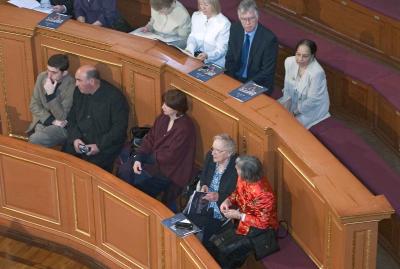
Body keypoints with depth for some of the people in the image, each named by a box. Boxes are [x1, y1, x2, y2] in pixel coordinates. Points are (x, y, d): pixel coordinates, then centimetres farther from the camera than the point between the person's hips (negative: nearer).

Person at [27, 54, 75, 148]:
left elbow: (62, 117, -18)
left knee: (34, 140, -26)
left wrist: (51, 94, -27)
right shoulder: (42, 77, -4)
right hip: (43, 121, 5)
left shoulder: (71, 86, -20)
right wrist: (52, 120, -13)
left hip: (62, 127, -5)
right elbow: (34, 105, 2)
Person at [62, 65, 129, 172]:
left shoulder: (115, 97, -13)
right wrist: (75, 138, -5)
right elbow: (71, 118, 13)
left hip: (105, 144, -5)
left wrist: (100, 146, -19)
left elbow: (119, 128, -13)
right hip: (79, 142, 5)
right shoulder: (79, 92, 6)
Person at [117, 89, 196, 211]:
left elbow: (170, 156, -23)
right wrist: (138, 159, -9)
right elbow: (149, 139, 4)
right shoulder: (163, 118, -1)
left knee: (138, 180, -15)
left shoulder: (185, 128, -25)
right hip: (155, 157, 7)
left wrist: (151, 153, -8)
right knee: (124, 170, -8)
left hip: (171, 167, -7)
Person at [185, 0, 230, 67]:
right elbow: (193, 37, 7)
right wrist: (189, 50, -15)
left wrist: (207, 56, -33)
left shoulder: (224, 23, -14)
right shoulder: (196, 16, 4)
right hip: (197, 57, 6)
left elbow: (221, 50, -14)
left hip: (215, 63, -5)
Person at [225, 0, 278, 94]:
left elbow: (267, 72, -15)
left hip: (257, 85, -5)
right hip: (234, 79, 5)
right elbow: (230, 58, 7)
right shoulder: (235, 29, -2)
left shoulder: (269, 38, -18)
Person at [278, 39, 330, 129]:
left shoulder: (317, 72, -32)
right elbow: (287, 86, 1)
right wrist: (287, 102, -12)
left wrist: (294, 112, -18)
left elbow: (312, 101, -24)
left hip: (312, 109, -6)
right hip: (294, 100, 6)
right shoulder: (289, 61, -13)